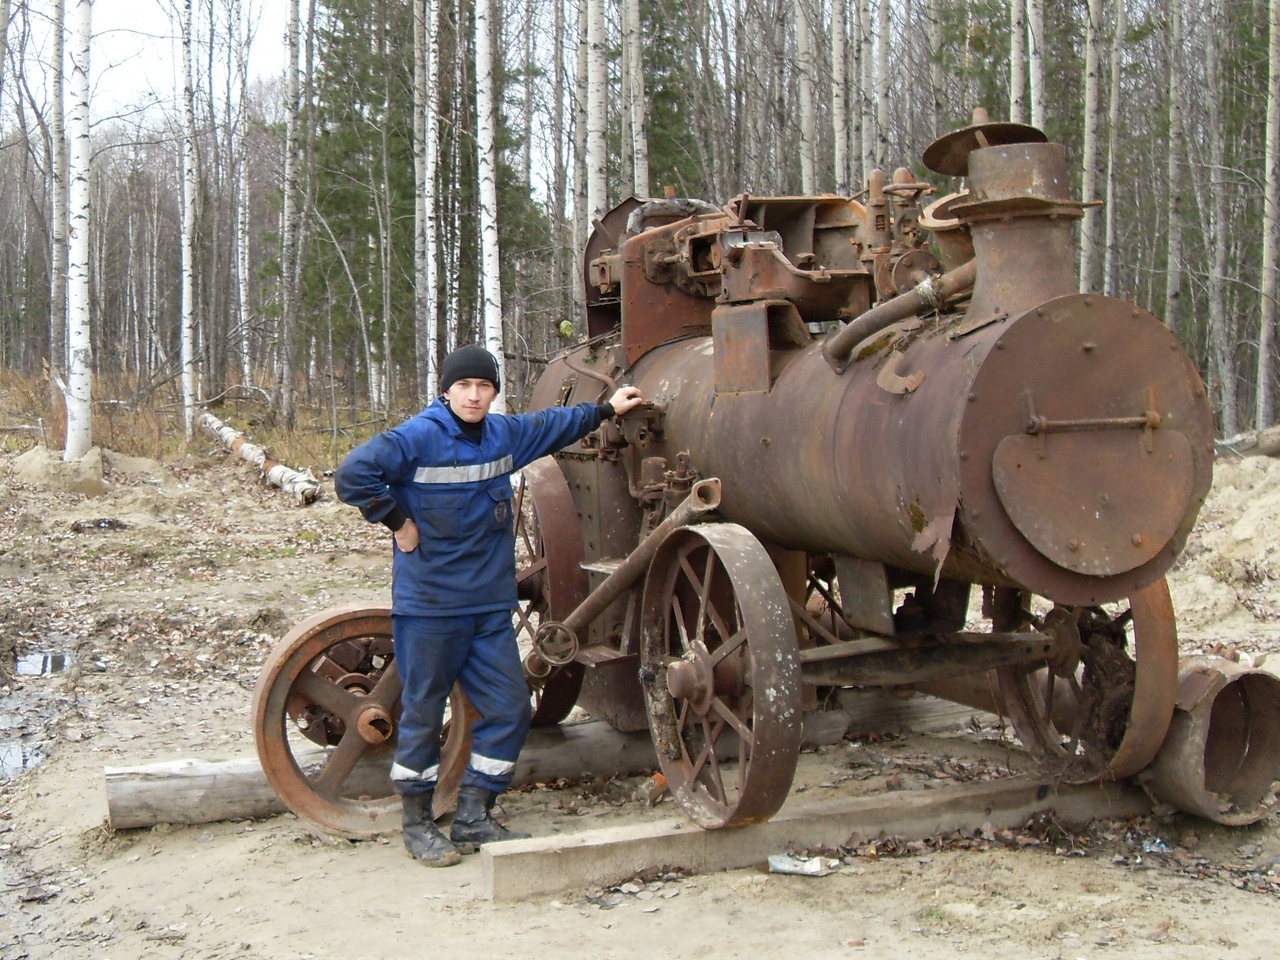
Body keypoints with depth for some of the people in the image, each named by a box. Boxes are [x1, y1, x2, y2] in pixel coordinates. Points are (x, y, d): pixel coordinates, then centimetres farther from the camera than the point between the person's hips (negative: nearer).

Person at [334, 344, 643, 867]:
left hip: (491, 605, 7)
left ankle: (473, 818, 19)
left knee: (509, 708, 6)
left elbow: (552, 424, 27)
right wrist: (397, 522, -16)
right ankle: (417, 823, 18)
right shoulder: (417, 437, -14)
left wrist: (606, 409, 36)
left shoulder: (504, 434, 8)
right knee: (423, 713, 4)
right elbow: (352, 475, -21)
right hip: (428, 605, -6)